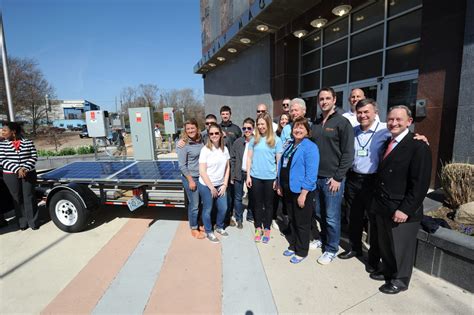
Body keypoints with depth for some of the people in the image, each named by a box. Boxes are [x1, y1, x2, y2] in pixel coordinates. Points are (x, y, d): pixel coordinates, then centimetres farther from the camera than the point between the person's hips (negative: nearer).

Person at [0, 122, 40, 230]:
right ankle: (22, 223, 19)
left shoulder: (28, 142, -1)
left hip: (29, 174, -1)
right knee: (17, 198, 8)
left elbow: (33, 157, -2)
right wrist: (17, 169, -17)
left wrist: (25, 168, -16)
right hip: (11, 175, 1)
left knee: (29, 197, 3)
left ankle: (33, 222, 13)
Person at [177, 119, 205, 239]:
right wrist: (191, 180, -14)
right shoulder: (183, 144, -13)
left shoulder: (201, 141, 2)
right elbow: (182, 166, -14)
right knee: (194, 205, 6)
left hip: (202, 177, 5)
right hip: (190, 177, -5)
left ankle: (199, 224, 36)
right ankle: (194, 229, 25)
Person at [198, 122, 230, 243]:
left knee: (223, 208, 12)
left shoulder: (224, 149, 0)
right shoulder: (205, 150, -14)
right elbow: (202, 171, -16)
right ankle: (209, 232, 32)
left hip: (220, 185, 5)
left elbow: (227, 168, 6)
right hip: (206, 185, -4)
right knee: (207, 210, 10)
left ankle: (219, 227, 39)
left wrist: (224, 185, 1)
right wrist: (212, 187, -13)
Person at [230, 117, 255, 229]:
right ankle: (239, 219, 26)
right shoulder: (237, 142, -3)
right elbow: (232, 159, -1)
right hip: (239, 173, 1)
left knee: (252, 196, 17)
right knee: (238, 197, 10)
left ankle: (250, 215, 37)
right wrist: (232, 175, -4)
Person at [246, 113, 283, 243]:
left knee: (268, 204, 11)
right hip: (256, 176, 2)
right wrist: (248, 175, 1)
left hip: (270, 177, -2)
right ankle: (258, 229, 26)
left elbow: (279, 160, -2)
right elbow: (249, 158, 5)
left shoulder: (276, 140, -2)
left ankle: (267, 229, 26)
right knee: (257, 203, 12)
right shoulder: (254, 139, 4)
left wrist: (278, 178, -4)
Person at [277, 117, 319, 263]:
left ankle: (301, 252, 26)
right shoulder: (289, 145, 10)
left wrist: (303, 193, -21)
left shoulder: (310, 147, -14)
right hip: (288, 190, 7)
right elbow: (282, 166, 15)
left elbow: (311, 173, -20)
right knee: (292, 220, 20)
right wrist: (280, 185, 13)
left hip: (301, 191, -7)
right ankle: (293, 246, 37)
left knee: (302, 223, 8)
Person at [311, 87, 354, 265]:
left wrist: (338, 178, -13)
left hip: (333, 178, -5)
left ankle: (331, 249, 23)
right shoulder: (316, 124, 10)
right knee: (319, 213, 16)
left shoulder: (342, 122, -7)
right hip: (316, 177, 6)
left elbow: (348, 153, -10)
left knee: (332, 217, 4)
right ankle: (324, 238, 38)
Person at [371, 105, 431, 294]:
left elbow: (420, 183, -18)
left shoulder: (418, 146, -14)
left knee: (401, 247, 13)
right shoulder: (387, 143, 9)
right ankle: (387, 271, 43)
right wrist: (377, 200, 8)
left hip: (402, 210, -6)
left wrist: (405, 209, -21)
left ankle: (400, 280, 34)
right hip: (382, 207, 7)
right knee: (384, 244, 21)